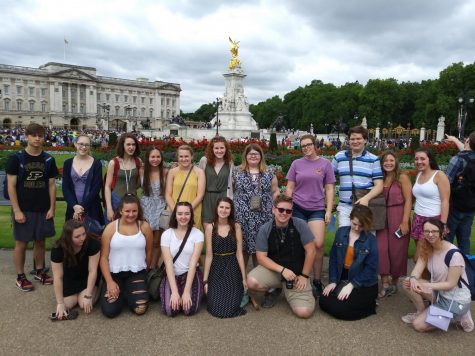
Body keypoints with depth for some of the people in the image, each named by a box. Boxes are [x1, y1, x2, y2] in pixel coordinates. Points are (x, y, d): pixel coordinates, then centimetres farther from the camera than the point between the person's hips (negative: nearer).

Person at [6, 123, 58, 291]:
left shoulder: (49, 159, 3)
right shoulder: (16, 158, -6)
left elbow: (51, 185, 6)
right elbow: (11, 185, -7)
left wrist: (52, 208, 0)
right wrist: (17, 210, -12)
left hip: (43, 209, 3)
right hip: (23, 210, -3)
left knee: (40, 241, 13)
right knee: (21, 243, 6)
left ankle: (39, 271, 28)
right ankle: (20, 277, 19)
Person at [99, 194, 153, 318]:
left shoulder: (144, 226, -5)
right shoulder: (111, 227, -7)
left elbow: (148, 252, 7)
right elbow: (103, 257, -5)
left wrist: (145, 272, 15)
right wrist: (109, 282, -12)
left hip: (137, 273, 0)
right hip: (114, 273, 0)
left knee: (140, 309, -14)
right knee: (110, 310, -13)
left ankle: (128, 292, 19)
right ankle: (120, 291, 20)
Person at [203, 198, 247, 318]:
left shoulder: (236, 227, -1)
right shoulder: (210, 227, -3)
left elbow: (239, 254, -1)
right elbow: (209, 255, -2)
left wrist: (244, 278, -2)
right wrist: (205, 280, -3)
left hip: (232, 269, 0)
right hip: (216, 269, 0)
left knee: (230, 309, -9)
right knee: (216, 309, -8)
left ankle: (239, 292, 23)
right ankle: (213, 294, 25)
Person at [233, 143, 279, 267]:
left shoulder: (269, 172, 9)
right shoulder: (237, 172, 6)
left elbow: (275, 191, 11)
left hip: (263, 216, 1)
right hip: (242, 216, -1)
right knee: (242, 245, 1)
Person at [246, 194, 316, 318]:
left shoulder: (300, 225, -12)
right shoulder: (265, 229, -9)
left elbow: (310, 251, -8)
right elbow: (261, 257, -9)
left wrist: (304, 275, -8)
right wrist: (282, 270, -20)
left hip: (297, 272, -1)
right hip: (273, 269, 1)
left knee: (304, 311, -19)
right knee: (252, 282, -29)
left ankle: (290, 292, 16)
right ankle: (271, 291, 7)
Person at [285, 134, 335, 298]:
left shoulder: (325, 163, 4)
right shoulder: (296, 164, 5)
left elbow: (329, 189, 5)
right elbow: (289, 188, 8)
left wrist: (329, 210, -1)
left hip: (317, 209, 0)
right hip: (298, 208, 1)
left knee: (318, 245, -8)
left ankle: (317, 281, 9)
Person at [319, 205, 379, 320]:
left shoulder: (371, 240, -11)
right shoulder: (341, 232, 0)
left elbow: (371, 268, -14)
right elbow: (333, 258, 3)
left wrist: (352, 285, -19)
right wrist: (333, 281, -4)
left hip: (364, 284, -5)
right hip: (342, 278, 5)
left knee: (340, 308, -20)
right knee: (324, 301, -8)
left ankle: (370, 305, 7)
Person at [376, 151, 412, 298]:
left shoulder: (402, 177, -5)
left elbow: (408, 200, -8)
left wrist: (405, 222, -14)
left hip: (398, 216, -4)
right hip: (383, 217, 4)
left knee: (396, 250, 5)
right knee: (381, 249, -4)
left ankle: (394, 283, 24)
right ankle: (385, 284, 7)